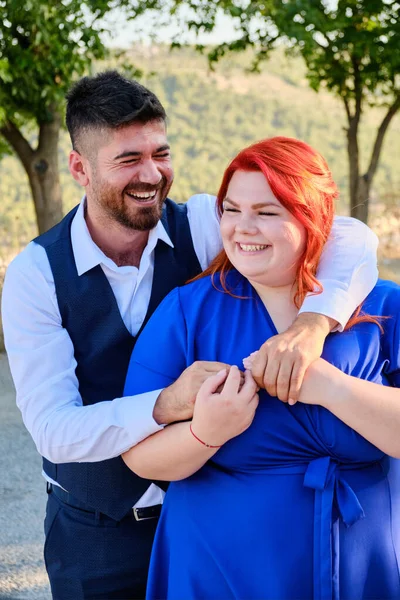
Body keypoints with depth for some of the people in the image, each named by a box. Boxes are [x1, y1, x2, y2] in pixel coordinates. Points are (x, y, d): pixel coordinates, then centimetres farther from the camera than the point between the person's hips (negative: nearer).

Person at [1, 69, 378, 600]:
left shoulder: (201, 225, -13)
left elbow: (350, 239, -20)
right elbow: (53, 430, -22)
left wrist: (311, 324, -40)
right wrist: (166, 405, -39)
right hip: (96, 534, -1)